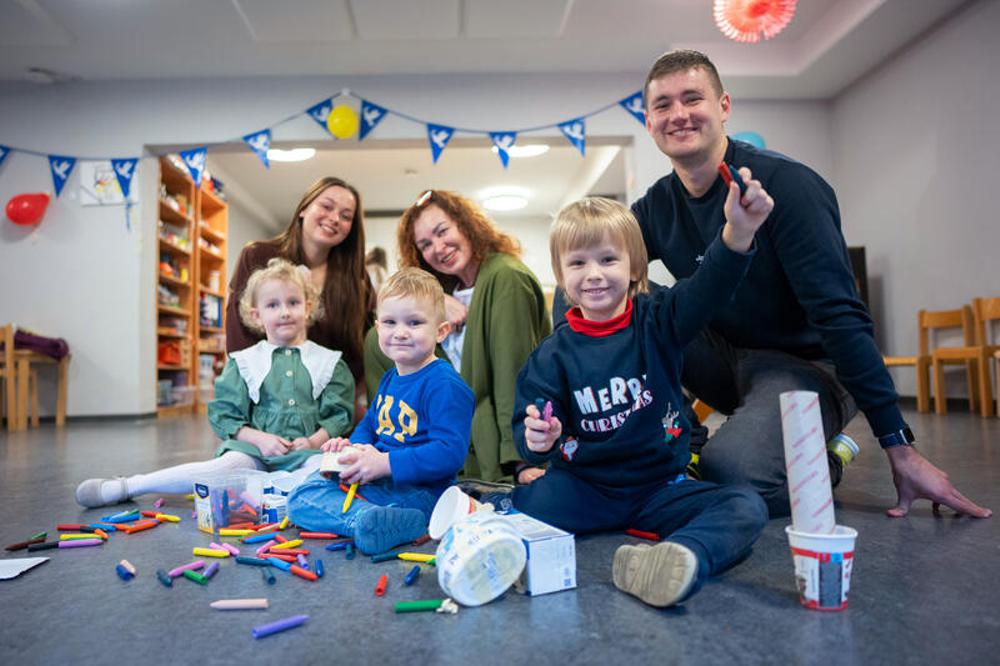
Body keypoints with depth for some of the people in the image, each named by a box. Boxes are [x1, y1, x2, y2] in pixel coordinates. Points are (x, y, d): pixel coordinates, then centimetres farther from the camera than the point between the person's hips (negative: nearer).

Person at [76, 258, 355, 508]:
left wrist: (315, 440, -11)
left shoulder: (329, 362, 10)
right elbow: (224, 414, 7)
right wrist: (259, 438, -9)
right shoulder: (243, 362, 11)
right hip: (254, 448, 0)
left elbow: (340, 414, 7)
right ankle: (126, 487, -18)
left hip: (307, 450, 0)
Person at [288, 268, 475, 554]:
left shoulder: (445, 385, -18)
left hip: (418, 492, -10)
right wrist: (353, 446, 2)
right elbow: (370, 423, 26)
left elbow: (450, 452, -27)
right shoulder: (390, 379, 13)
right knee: (302, 495, -3)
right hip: (381, 478, 11)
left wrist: (384, 463, -28)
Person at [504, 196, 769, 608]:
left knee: (747, 506, -26)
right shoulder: (552, 355, -1)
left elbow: (707, 290, -20)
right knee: (523, 505, -32)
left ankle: (680, 559, -49)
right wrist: (537, 440, -27)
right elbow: (528, 431, -2)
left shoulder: (657, 322, -1)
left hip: (661, 486, 1)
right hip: (583, 488, -1)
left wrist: (738, 233, -39)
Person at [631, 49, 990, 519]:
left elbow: (840, 316, -21)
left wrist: (901, 450, -21)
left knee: (728, 471, -33)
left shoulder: (784, 184, -17)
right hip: (727, 356, 5)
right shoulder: (656, 207, -1)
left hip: (806, 365, -5)